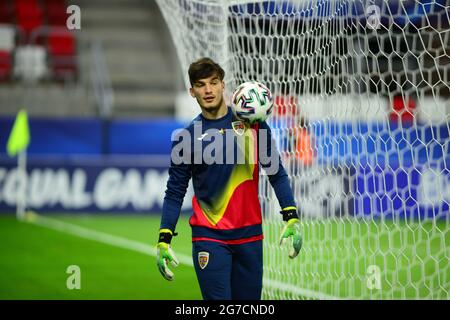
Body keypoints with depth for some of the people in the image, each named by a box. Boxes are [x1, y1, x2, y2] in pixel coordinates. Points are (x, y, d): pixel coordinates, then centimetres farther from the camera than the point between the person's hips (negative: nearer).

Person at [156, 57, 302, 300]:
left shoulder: (251, 123, 1)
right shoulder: (187, 137, 0)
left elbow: (276, 172, 4)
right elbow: (175, 193, 4)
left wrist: (291, 218, -6)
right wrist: (164, 241, -4)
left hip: (249, 235, 2)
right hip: (209, 237, -1)